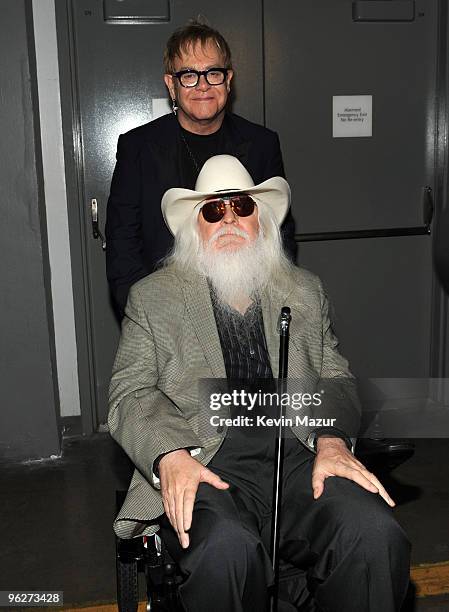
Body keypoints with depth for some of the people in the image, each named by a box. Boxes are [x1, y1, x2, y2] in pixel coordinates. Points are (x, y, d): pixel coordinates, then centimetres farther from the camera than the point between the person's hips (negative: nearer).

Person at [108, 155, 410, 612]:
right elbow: (130, 394, 3)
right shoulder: (153, 297, 11)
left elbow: (334, 378, 14)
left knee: (376, 535, -26)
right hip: (204, 464, -2)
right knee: (226, 548, -34)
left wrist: (332, 441, -7)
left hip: (297, 454, 3)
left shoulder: (304, 291, 20)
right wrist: (170, 455, -17)